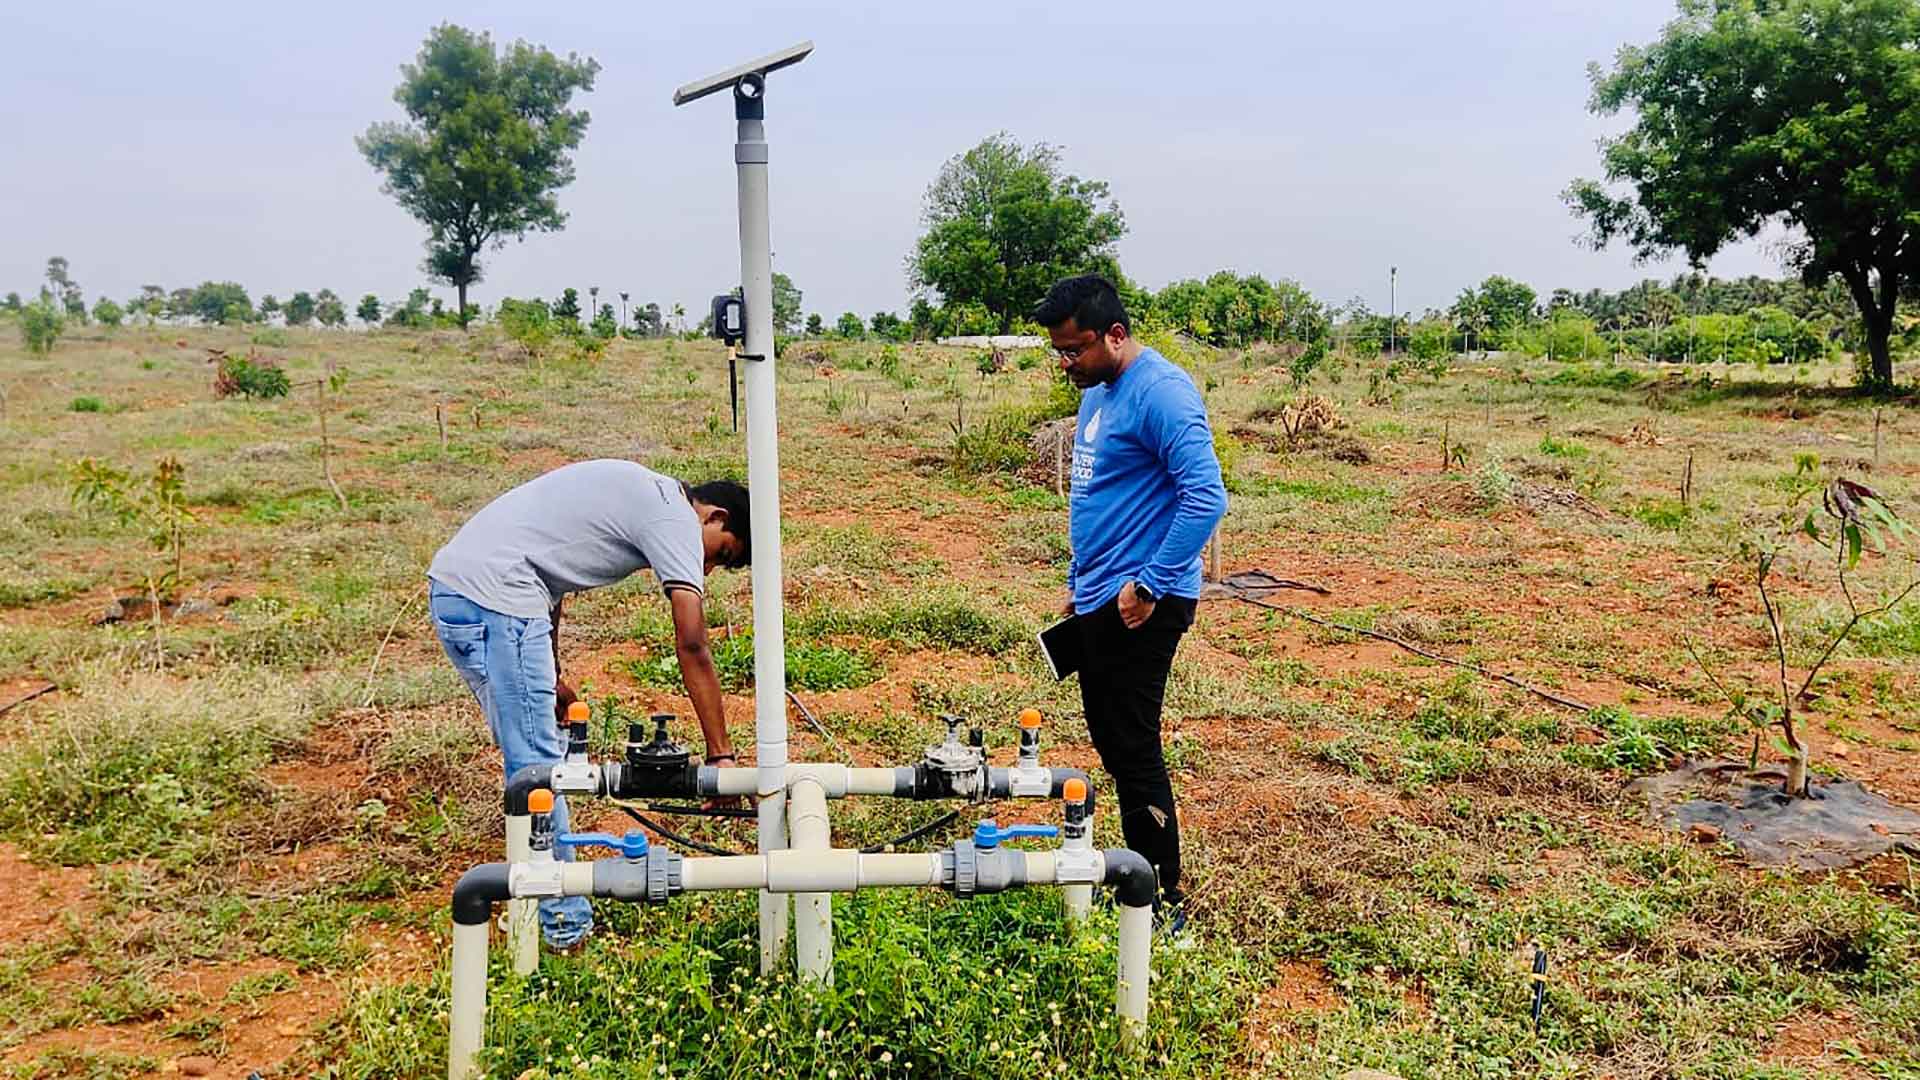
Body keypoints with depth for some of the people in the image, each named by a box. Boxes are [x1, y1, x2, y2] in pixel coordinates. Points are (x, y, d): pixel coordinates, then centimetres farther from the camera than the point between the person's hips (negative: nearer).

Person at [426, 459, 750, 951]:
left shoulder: (638, 493, 21)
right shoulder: (676, 518, -6)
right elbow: (692, 647, -13)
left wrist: (550, 678, 29)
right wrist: (721, 756, -10)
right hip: (493, 600, -10)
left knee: (540, 756, 20)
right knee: (538, 768, -4)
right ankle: (566, 927, 4)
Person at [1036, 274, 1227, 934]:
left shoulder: (1160, 394, -17)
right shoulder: (1097, 392, 14)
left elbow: (1206, 499, -25)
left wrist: (1150, 586, -22)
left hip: (1138, 606, -10)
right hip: (1098, 601, 10)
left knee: (1133, 750, -3)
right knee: (1112, 742, 16)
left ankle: (1164, 904, 9)